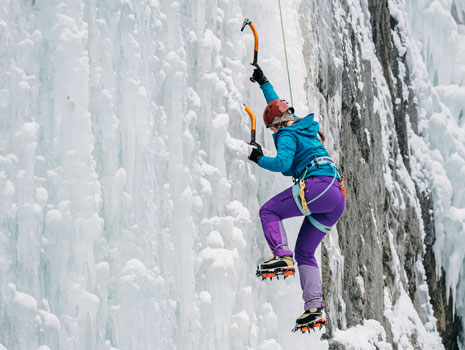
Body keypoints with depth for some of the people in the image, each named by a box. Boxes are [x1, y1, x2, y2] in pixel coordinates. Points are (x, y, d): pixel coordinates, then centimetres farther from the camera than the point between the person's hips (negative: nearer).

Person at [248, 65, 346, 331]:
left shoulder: (288, 135, 3)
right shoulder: (303, 126, 28)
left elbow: (283, 163, -14)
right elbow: (279, 106, 46)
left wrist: (259, 159, 2)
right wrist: (264, 83, 55)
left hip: (318, 185, -9)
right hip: (338, 197, 9)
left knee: (269, 211, 0)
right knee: (305, 251, 9)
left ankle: (282, 257, -24)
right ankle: (314, 307, -5)